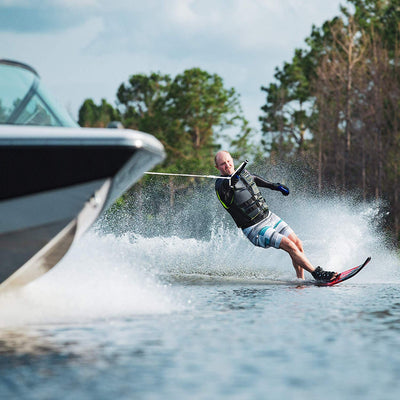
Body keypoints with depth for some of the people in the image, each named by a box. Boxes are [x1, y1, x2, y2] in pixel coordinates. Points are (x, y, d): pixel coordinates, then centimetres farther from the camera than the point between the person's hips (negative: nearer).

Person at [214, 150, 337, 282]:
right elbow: (224, 193, -40)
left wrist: (274, 186, 36)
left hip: (269, 217, 8)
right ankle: (317, 273, -11)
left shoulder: (242, 173, 6)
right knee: (290, 246, -18)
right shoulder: (221, 184, -16)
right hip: (255, 229, -8)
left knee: (298, 244, 3)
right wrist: (229, 183, -61)